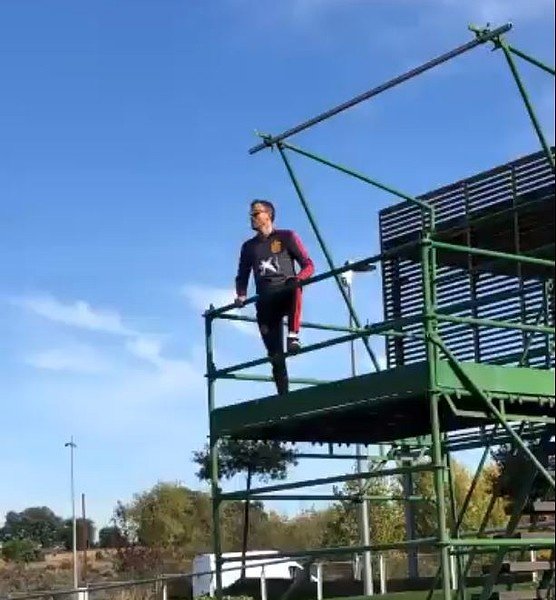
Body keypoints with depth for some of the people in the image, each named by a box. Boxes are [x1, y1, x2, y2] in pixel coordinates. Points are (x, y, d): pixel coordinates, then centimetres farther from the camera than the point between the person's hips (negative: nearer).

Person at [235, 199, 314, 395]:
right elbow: (242, 277, 24)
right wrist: (241, 295, 3)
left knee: (294, 289, -41)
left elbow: (308, 265, 4)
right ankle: (283, 394, -1)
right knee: (275, 355, -5)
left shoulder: (286, 237, 9)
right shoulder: (249, 247, 21)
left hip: (286, 294, -3)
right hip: (265, 302, 3)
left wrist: (298, 278, -18)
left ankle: (293, 336, -40)